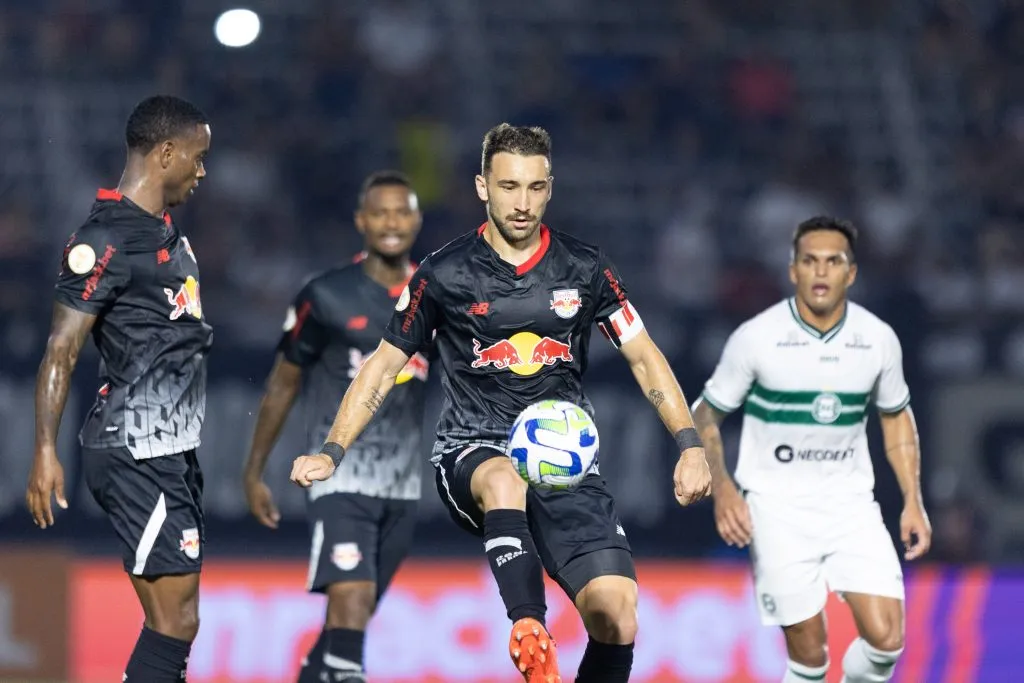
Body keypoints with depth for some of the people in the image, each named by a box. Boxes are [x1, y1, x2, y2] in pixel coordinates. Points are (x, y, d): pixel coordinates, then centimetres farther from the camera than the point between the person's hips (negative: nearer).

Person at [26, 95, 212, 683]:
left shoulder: (168, 232, 15)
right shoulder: (107, 240, -14)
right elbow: (61, 351, -17)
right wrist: (46, 450, -23)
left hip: (173, 451, 10)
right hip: (136, 453, -10)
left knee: (175, 620, 9)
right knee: (176, 622, -13)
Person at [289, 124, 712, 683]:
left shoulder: (583, 269, 5)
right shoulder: (443, 274, 1)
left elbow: (644, 357, 11)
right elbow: (385, 365, 9)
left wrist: (690, 446, -1)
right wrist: (332, 453, -2)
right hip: (472, 452, -2)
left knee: (617, 619, -16)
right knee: (503, 481, -41)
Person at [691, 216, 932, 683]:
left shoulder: (879, 339, -1)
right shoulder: (756, 338, -9)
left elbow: (896, 417, 15)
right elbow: (705, 415, 1)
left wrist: (913, 500, 7)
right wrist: (722, 488, -13)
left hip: (851, 503, 2)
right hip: (777, 507, -2)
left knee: (886, 637, -11)